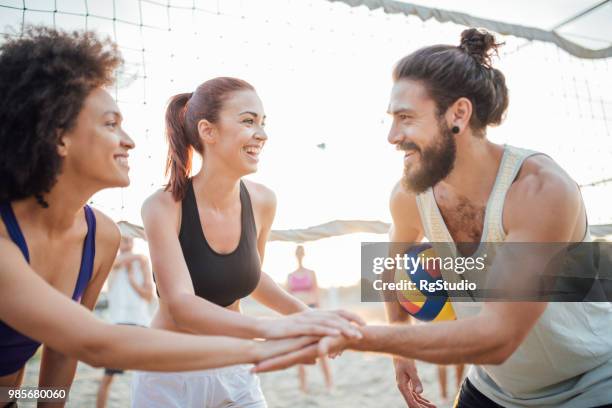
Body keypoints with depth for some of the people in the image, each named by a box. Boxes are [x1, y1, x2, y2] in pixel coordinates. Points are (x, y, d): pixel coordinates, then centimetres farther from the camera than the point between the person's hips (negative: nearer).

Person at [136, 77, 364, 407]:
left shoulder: (262, 202, -9)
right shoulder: (163, 207, -21)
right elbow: (180, 304, -31)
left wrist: (303, 313, -7)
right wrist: (271, 327, -46)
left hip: (237, 373, 4)